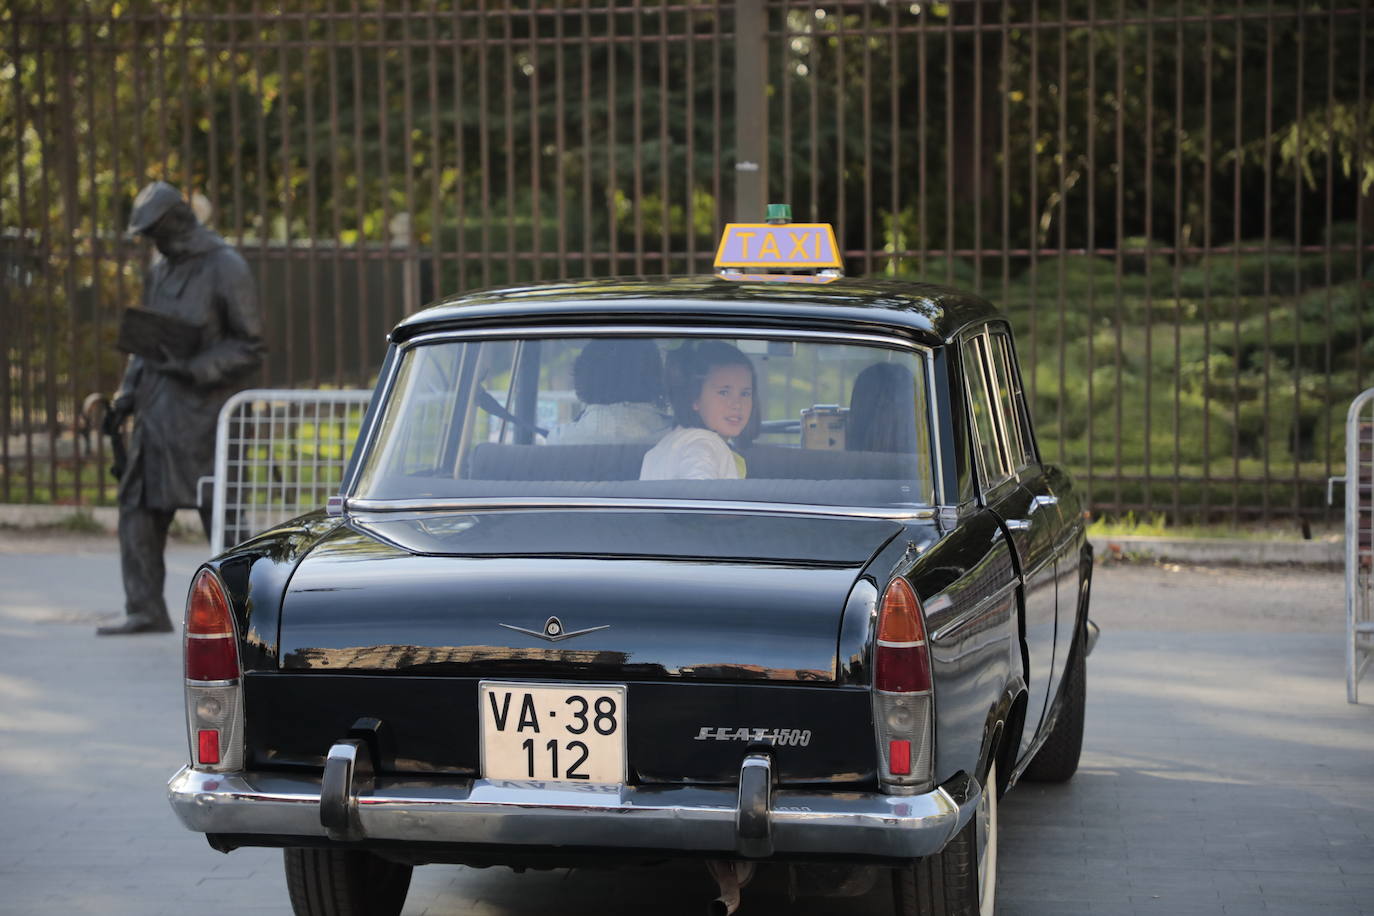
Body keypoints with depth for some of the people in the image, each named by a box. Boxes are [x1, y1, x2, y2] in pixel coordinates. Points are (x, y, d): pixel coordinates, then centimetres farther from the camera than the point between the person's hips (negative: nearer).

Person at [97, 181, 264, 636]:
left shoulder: (226, 269, -8)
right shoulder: (160, 271, 14)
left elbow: (250, 348, -9)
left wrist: (194, 369, -19)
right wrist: (126, 395, 12)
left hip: (202, 411, -7)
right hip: (157, 411, 7)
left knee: (219, 511, -4)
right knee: (139, 507, 4)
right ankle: (145, 611, 8)